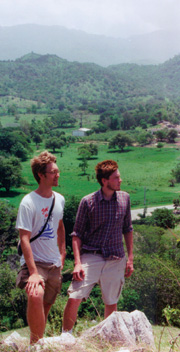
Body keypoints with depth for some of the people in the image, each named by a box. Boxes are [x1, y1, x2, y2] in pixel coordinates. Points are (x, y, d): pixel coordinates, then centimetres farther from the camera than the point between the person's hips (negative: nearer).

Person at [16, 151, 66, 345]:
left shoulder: (59, 199, 6)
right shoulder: (29, 202, -15)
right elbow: (24, 238, -20)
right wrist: (33, 273, -26)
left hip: (54, 264, 7)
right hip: (34, 262, -6)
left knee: (46, 307, 14)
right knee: (35, 296, -32)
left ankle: (37, 340, 38)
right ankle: (36, 343, -13)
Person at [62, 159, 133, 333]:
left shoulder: (124, 198, 5)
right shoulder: (87, 201, -6)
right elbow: (77, 234, -2)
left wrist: (130, 257, 11)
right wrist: (77, 263, -11)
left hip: (116, 260, 3)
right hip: (90, 257, -3)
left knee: (111, 303, 11)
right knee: (74, 299, -11)